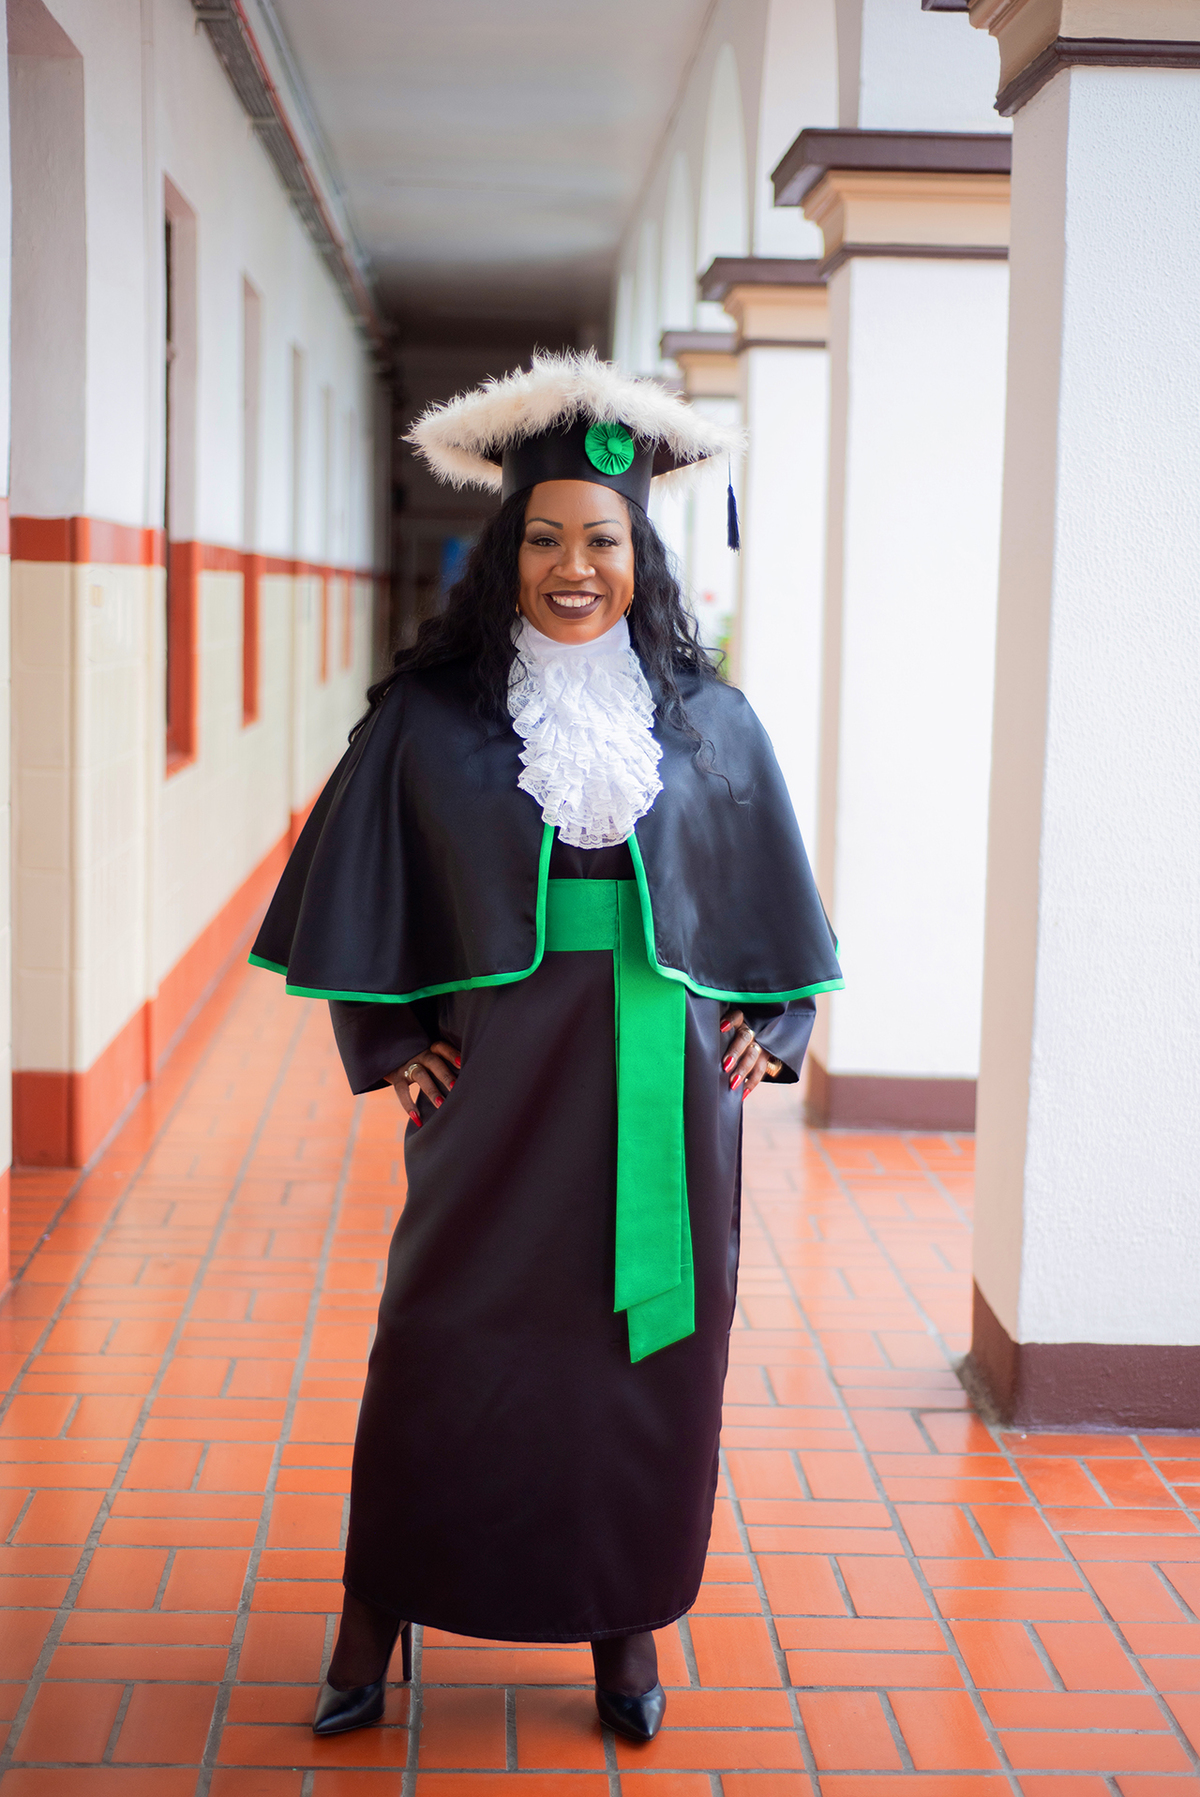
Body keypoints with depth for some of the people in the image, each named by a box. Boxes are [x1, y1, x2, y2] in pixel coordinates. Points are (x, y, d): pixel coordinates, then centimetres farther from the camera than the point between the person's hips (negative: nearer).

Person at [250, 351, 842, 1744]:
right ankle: (376, 1616, 22)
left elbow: (774, 898, 15)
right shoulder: (430, 718, 0)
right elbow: (358, 893, 6)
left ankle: (624, 1622, 25)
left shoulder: (710, 724, 5)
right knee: (446, 1347, 4)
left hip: (661, 1087, 2)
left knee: (648, 1352, 8)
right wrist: (391, 1044, 0)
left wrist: (770, 1027, 6)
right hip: (500, 1077, -1)